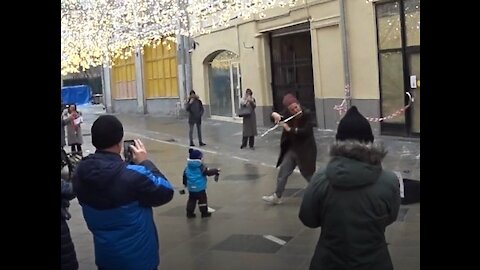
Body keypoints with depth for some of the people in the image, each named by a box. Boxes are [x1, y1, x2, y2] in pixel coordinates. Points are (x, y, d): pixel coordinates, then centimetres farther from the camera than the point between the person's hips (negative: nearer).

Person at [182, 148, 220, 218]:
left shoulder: (187, 168, 2)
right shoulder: (201, 167, -17)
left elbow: (184, 177, 9)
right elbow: (209, 172, -17)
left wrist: (185, 184, 23)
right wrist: (216, 171, -3)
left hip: (191, 188, 5)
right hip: (200, 188, -5)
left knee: (191, 200, 16)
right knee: (202, 199, 9)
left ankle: (189, 213, 18)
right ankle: (204, 213, 17)